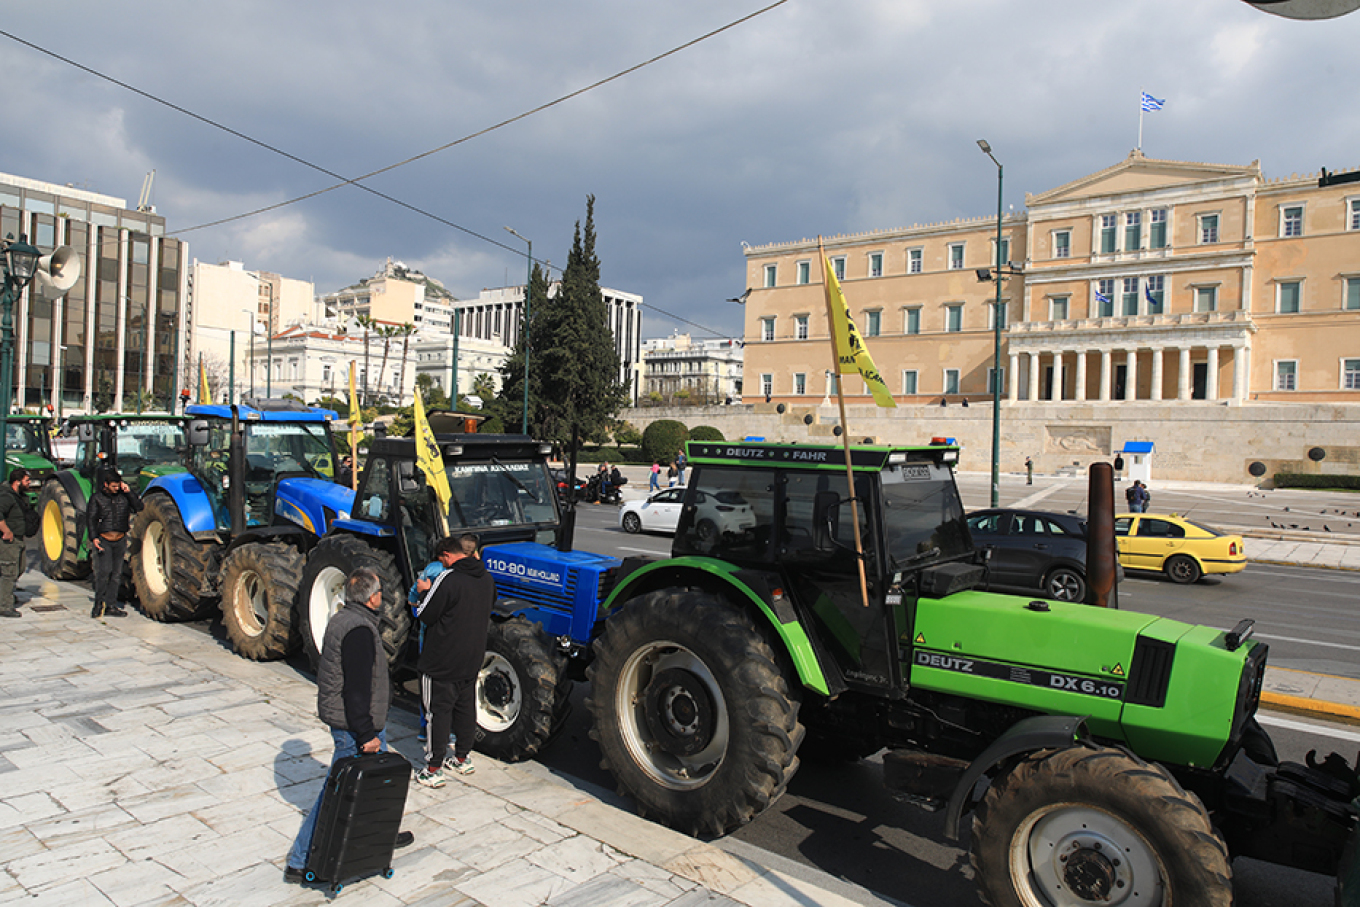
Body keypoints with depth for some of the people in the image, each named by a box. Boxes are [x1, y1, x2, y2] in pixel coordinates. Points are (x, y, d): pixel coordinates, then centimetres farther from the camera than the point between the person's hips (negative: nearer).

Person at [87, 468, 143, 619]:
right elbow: (90, 519, 0)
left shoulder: (124, 496, 8)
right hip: (103, 540, -3)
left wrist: (129, 491, -9)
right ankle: (99, 604, -4)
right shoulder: (97, 498, 3)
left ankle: (110, 606, 11)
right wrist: (93, 537, -11)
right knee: (104, 571, -14)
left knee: (116, 574, 5)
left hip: (120, 540, 3)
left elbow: (138, 507, -2)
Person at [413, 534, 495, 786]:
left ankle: (434, 768, 8)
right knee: (465, 706, 18)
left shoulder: (448, 579, -21)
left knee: (439, 711, 2)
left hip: (441, 661, -7)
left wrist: (425, 593, 2)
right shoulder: (487, 579, 2)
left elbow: (425, 616, -17)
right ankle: (463, 758, 30)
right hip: (472, 660, 7)